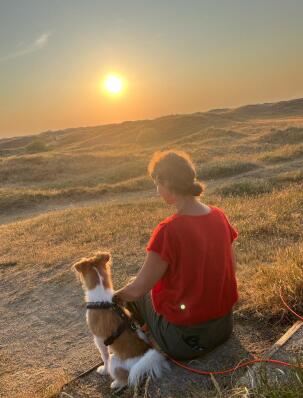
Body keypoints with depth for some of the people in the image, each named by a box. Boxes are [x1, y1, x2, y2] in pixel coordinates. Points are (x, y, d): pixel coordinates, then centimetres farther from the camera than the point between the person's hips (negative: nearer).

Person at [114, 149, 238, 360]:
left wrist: (113, 297, 4)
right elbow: (231, 267, 6)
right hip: (225, 326, 6)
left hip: (185, 339, -6)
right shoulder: (219, 216, -7)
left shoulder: (168, 230, -27)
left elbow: (138, 289, -17)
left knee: (136, 294, 20)